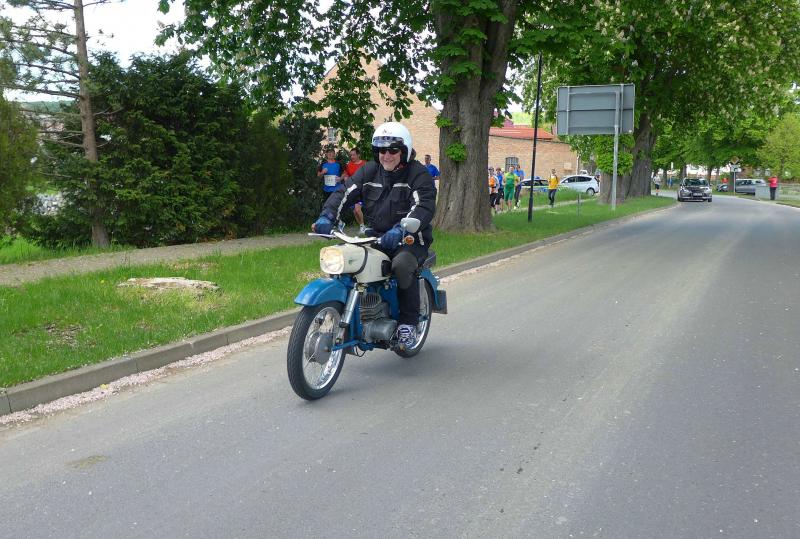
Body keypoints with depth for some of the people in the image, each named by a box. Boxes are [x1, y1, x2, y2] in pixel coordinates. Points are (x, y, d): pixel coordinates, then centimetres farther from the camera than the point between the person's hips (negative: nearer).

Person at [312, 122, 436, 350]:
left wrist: (400, 230, -40)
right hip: (374, 236, 5)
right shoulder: (369, 171, 10)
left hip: (410, 239, -5)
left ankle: (409, 322, -14)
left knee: (402, 265, -35)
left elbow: (424, 207, -22)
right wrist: (327, 216, -21)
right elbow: (344, 193, 0)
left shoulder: (419, 174, -6)